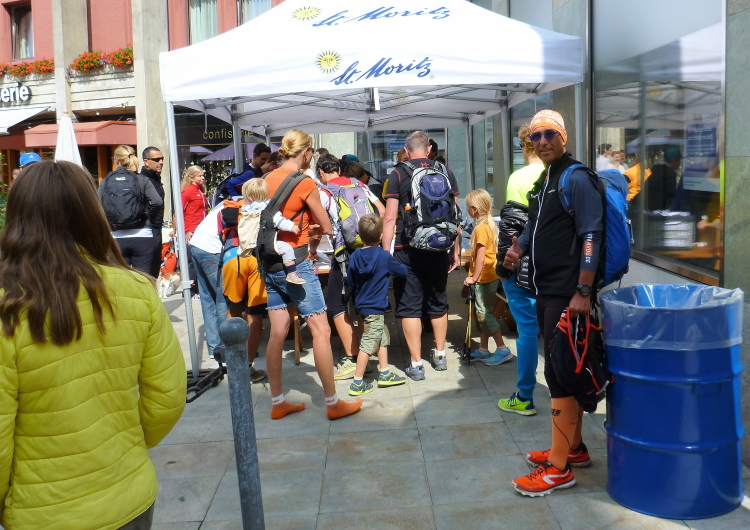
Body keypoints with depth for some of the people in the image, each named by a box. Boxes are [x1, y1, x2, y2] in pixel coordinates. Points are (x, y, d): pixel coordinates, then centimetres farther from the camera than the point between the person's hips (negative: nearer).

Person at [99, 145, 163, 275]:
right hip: (142, 237, -1)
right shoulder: (142, 180, 0)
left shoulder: (105, 182, 5)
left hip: (116, 239, 2)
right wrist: (150, 219, 1)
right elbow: (157, 202, -14)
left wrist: (107, 227, 9)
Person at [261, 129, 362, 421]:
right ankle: (333, 403, 7)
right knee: (321, 330, 1)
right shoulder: (305, 183, -11)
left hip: (269, 263, 7)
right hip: (295, 263, -7)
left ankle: (277, 402, 20)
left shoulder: (268, 180, 6)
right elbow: (326, 227, -4)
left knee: (277, 332, 11)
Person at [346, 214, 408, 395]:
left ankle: (385, 374, 27)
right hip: (374, 307, -7)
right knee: (368, 344, -3)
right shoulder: (384, 256, -14)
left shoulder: (355, 256, -1)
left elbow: (350, 280, 8)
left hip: (362, 304, 7)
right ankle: (357, 383, 1)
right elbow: (402, 270, -1)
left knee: (383, 337, 19)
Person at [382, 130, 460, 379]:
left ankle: (416, 364, 6)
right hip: (438, 249, 3)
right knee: (438, 303, 18)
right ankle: (440, 356, 30)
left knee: (409, 307, 4)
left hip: (407, 251, -3)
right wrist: (455, 251, 14)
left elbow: (390, 218, -8)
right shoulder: (445, 173, 4)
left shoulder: (397, 174, -4)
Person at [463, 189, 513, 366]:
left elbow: (481, 256, -22)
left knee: (484, 313, -5)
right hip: (489, 276, 10)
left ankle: (502, 349, -2)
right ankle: (483, 350, 21)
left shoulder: (481, 228, -18)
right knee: (483, 313, 14)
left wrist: (474, 277, -19)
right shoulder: (490, 224, 11)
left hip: (483, 277, -10)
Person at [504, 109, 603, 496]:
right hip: (545, 291, 10)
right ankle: (573, 447, 29)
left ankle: (558, 468, 0)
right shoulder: (543, 182, 16)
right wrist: (518, 250, 10)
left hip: (567, 294, -9)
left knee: (560, 372, -7)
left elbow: (591, 236, -19)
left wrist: (583, 292, -24)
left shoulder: (577, 178, -11)